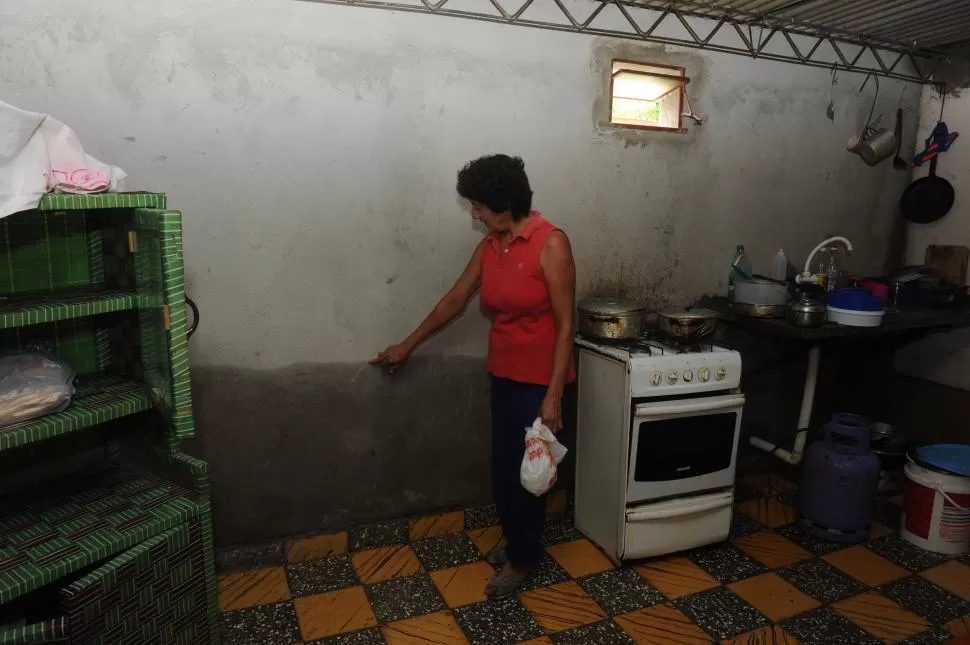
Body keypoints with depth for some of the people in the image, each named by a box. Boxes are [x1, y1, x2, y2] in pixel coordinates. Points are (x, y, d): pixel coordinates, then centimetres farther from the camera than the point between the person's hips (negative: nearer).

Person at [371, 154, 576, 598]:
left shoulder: (550, 244, -18)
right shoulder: (489, 247, 4)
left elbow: (565, 324, -18)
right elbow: (454, 301, 13)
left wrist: (553, 395, -20)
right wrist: (408, 345, 20)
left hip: (539, 380, -7)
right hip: (504, 375, 7)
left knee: (525, 470, 6)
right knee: (504, 468, 16)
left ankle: (521, 557, 27)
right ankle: (519, 543, 38)